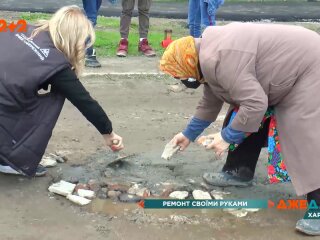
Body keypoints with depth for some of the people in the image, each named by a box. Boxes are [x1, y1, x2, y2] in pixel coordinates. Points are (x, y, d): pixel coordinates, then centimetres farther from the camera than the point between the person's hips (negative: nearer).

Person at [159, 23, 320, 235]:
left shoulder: (217, 59, -29)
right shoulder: (209, 55, 6)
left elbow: (255, 104, -32)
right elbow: (210, 103, 20)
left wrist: (227, 137, -20)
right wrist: (189, 134, 28)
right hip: (286, 71, 11)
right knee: (249, 120, 14)